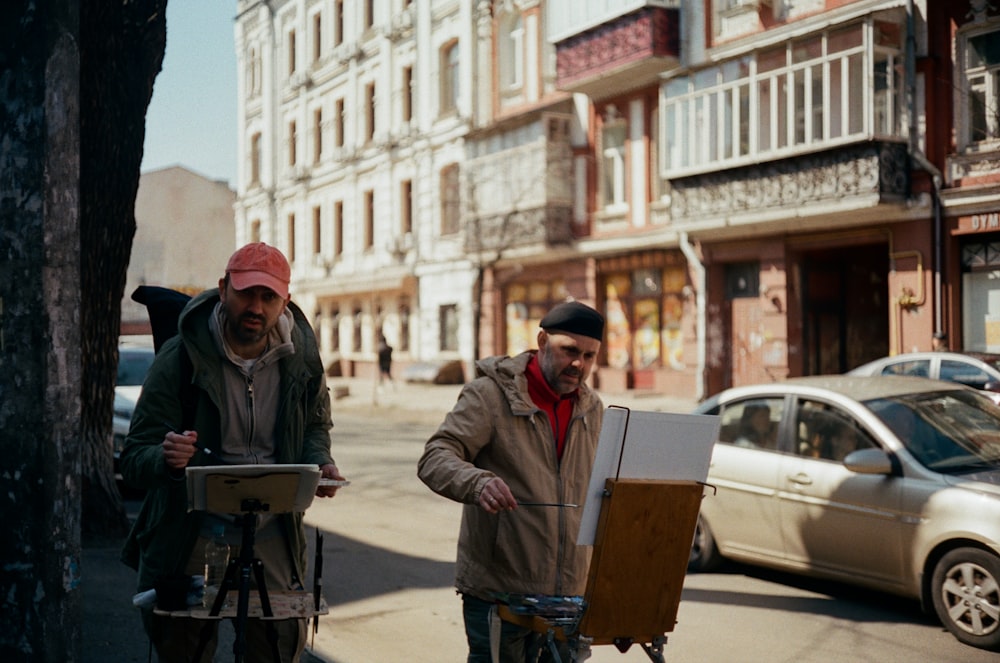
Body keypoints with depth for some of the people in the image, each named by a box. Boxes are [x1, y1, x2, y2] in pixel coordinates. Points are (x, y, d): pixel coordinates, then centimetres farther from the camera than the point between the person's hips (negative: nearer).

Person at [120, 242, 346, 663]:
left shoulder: (301, 359, -1)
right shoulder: (180, 359, -10)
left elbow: (315, 424, 19)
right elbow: (134, 461, -11)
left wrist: (321, 461, -3)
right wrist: (166, 459, -35)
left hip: (272, 536, 2)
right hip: (191, 535, -2)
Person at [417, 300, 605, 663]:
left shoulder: (593, 409, 13)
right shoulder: (490, 394, -6)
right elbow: (434, 459, -15)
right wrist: (478, 483, -36)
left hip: (570, 594, 5)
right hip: (496, 592, -5)